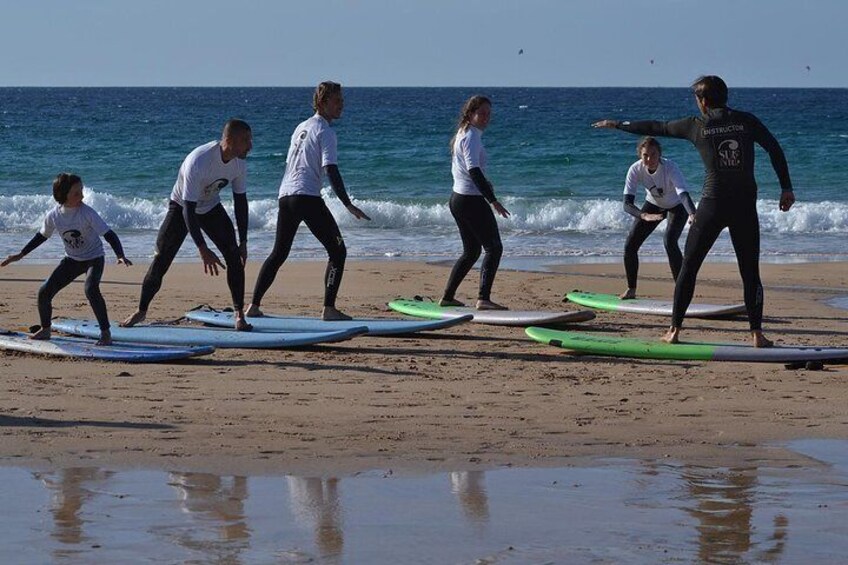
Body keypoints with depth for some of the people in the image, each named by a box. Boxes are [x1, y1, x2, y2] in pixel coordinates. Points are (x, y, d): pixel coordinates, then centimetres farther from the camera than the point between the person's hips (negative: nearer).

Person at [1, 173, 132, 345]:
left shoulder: (87, 213, -24)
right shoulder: (54, 215, -11)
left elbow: (108, 234, -26)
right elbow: (41, 236, 9)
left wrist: (120, 256, -41)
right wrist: (21, 254, 12)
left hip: (93, 258, -5)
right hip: (72, 260, 5)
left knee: (91, 289, -33)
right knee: (44, 292, -1)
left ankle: (106, 333, -24)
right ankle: (45, 330, 23)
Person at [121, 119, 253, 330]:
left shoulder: (239, 164, -19)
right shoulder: (198, 162, -38)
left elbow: (240, 202, -5)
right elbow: (188, 210, -36)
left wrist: (243, 242, -8)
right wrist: (203, 251, -39)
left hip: (211, 208, 4)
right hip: (182, 207, -4)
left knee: (234, 255, -12)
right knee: (161, 259, -5)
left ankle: (239, 313, -5)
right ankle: (141, 310, 11)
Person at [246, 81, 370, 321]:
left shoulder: (301, 127, 20)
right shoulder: (324, 131, -6)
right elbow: (330, 169, -16)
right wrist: (348, 205, -19)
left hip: (285, 196, 8)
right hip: (307, 197, -8)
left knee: (279, 253, 17)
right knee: (337, 250, -3)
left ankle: (253, 305, 14)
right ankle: (329, 308, -12)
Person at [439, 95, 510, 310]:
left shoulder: (462, 135, 15)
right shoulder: (472, 137, -14)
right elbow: (473, 170, -25)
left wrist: (484, 184, 16)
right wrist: (493, 200, -28)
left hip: (458, 199, 10)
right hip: (471, 201, -10)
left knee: (471, 251, 18)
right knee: (494, 247, -9)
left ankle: (448, 297, 21)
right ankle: (483, 298, -19)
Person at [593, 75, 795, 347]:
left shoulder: (696, 125, 2)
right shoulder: (746, 121, 5)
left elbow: (654, 128, 11)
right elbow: (774, 148, -1)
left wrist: (617, 125, 24)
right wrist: (786, 188, 2)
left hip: (712, 205, -1)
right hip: (746, 207, 2)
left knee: (688, 267, 9)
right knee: (750, 271, 7)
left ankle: (674, 330, 7)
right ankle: (757, 334, 0)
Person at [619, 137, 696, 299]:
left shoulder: (669, 167, -37)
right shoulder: (636, 170, -28)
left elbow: (683, 193, -51)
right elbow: (627, 203, -34)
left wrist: (692, 214, -71)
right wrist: (644, 216, -54)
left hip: (677, 206, -4)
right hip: (653, 205, 4)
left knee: (670, 241, -27)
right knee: (630, 244, -4)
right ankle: (631, 290, 15)